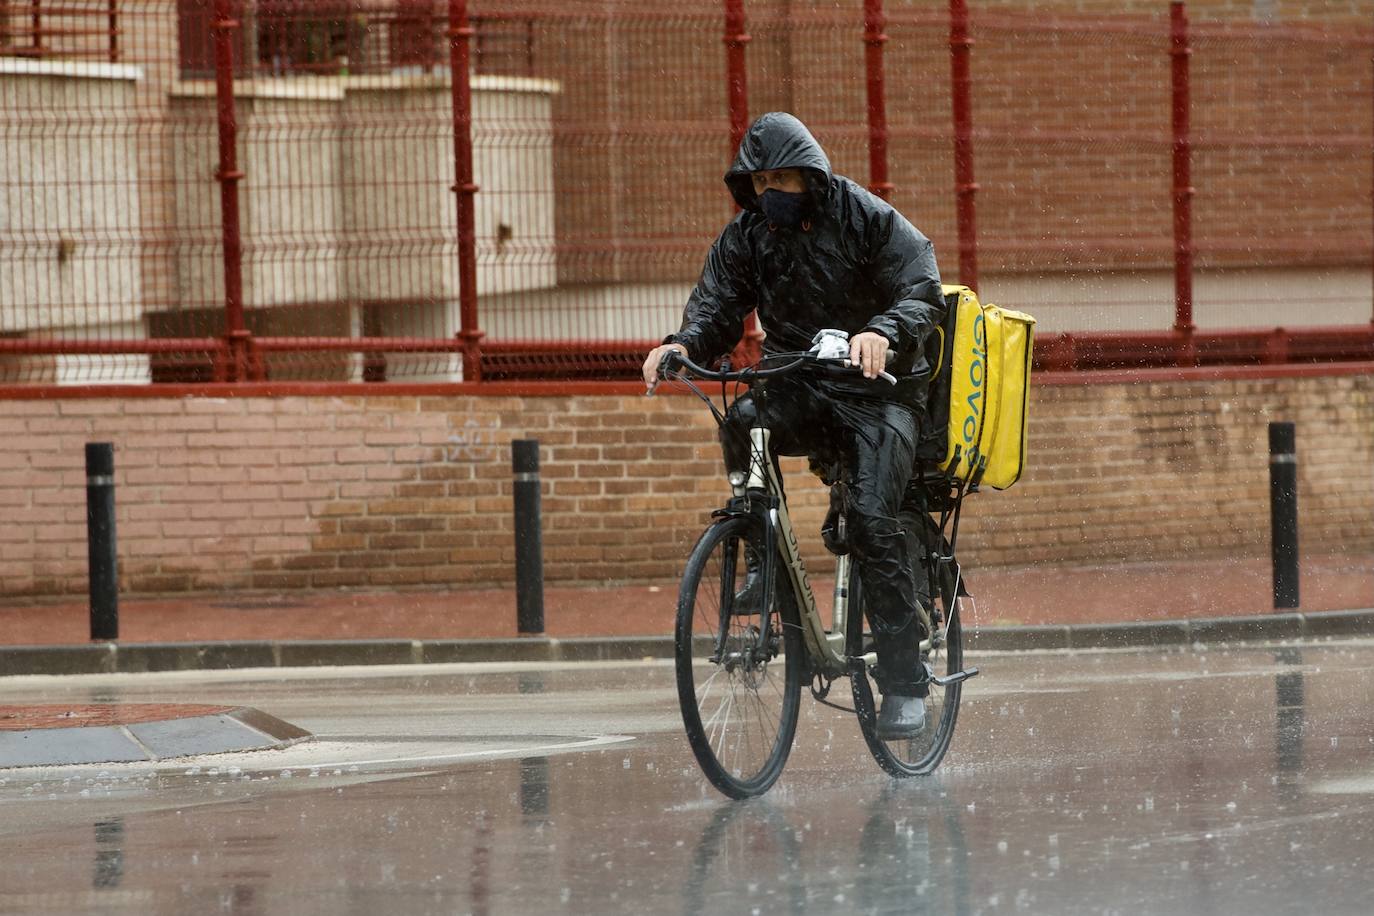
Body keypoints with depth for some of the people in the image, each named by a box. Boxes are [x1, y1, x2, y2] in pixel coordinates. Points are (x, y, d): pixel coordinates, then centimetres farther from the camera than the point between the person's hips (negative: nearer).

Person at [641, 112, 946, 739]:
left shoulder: (869, 219, -9)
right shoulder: (745, 236, 4)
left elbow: (922, 291, -18)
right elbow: (716, 308, -1)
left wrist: (884, 332, -40)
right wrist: (683, 345, -25)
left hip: (878, 388, -4)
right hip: (798, 386, 4)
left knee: (871, 520, -20)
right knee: (742, 423, -31)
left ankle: (904, 682, -16)